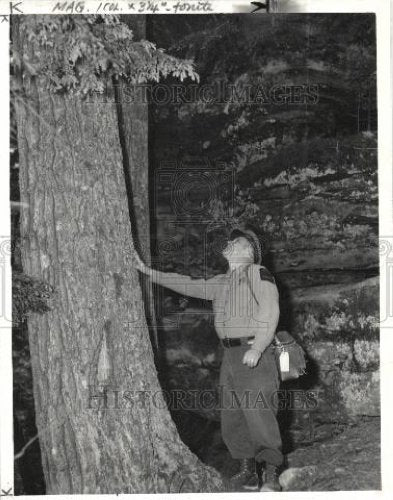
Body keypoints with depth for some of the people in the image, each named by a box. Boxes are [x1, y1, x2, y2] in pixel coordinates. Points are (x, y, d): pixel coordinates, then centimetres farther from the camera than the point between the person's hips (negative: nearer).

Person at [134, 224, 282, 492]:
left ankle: (271, 477, -1)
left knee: (260, 416, -9)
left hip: (255, 355, -8)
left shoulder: (259, 273, -3)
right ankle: (247, 473, 17)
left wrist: (256, 348, -21)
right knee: (232, 419, 8)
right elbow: (189, 285, 21)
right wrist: (148, 271, 18)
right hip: (231, 356, 8)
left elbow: (270, 311, -12)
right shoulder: (221, 282, 20)